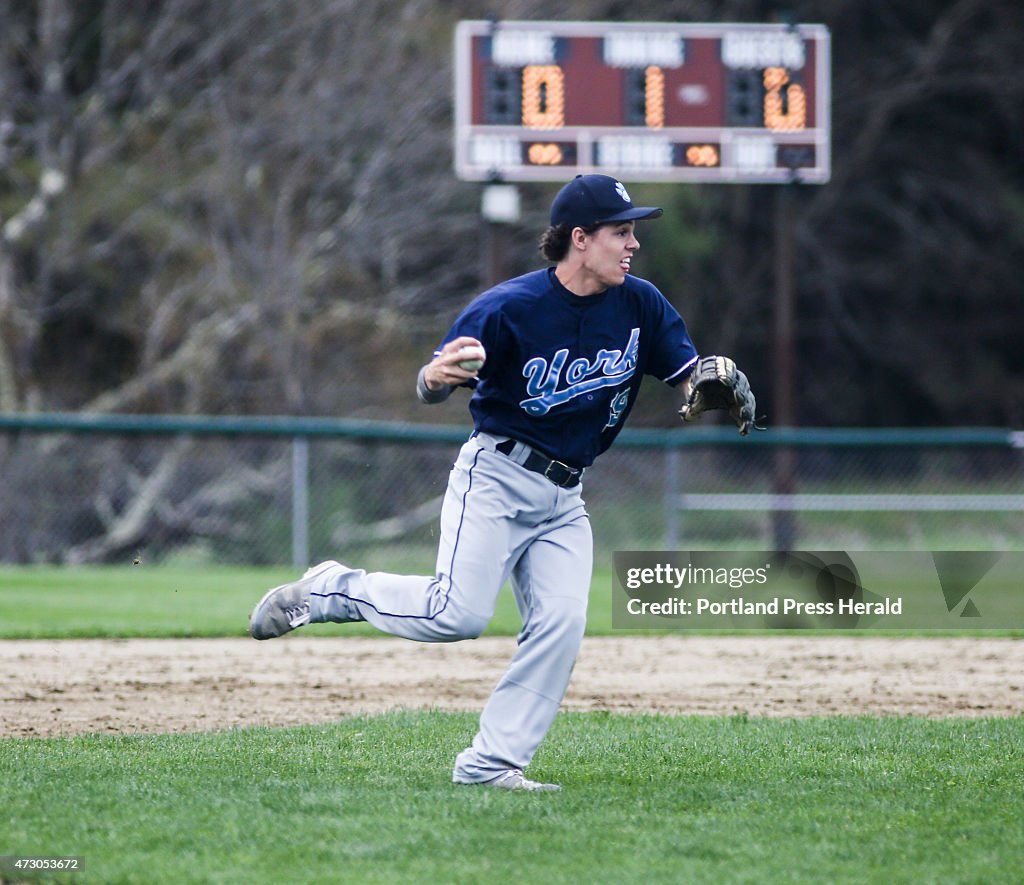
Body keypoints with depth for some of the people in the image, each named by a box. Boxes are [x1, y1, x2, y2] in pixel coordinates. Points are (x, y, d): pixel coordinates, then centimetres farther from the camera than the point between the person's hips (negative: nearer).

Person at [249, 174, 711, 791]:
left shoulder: (640, 305, 2)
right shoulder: (508, 308, -14)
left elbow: (692, 376, 6)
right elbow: (432, 391, -10)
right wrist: (438, 376, -35)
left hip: (564, 498, 6)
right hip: (496, 478, -6)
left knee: (561, 625, -10)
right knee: (457, 614, -19)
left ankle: (491, 764, -5)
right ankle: (331, 590, 3)